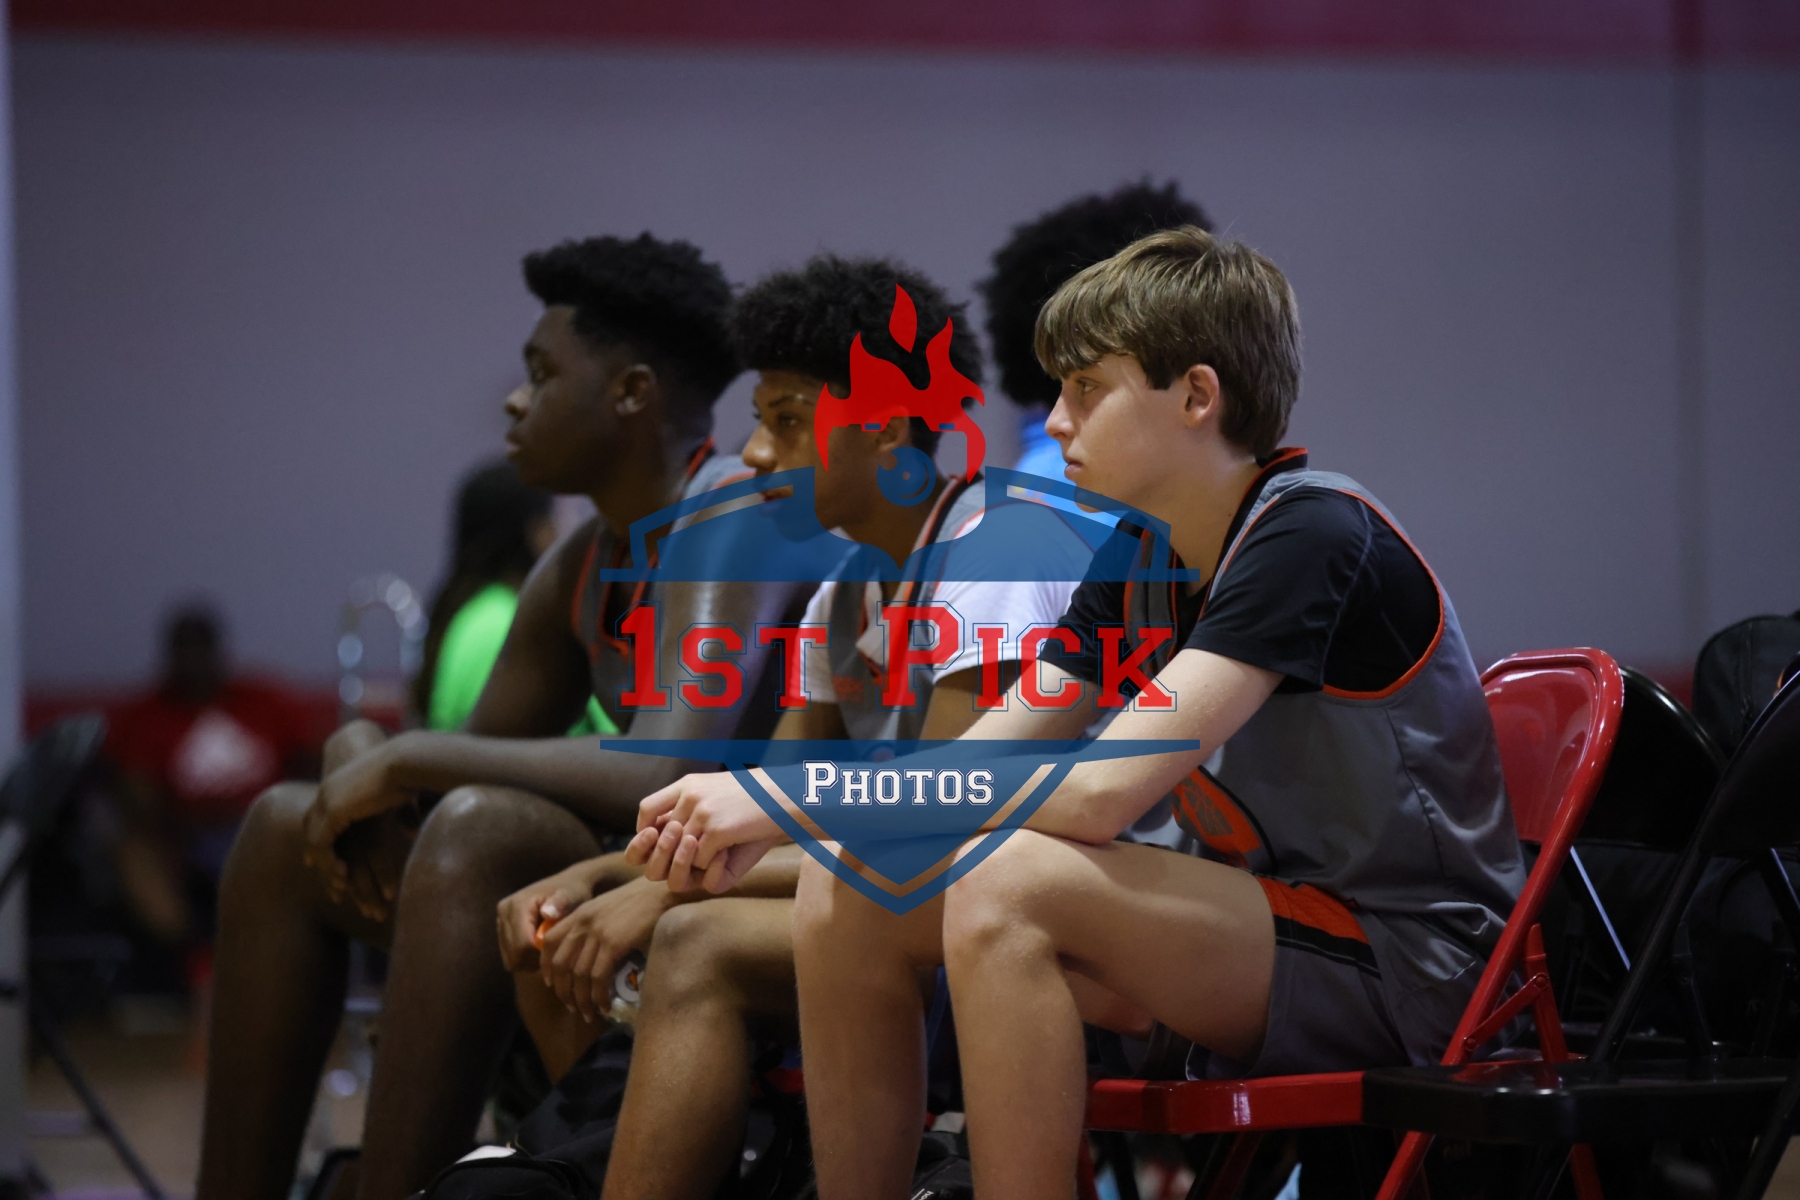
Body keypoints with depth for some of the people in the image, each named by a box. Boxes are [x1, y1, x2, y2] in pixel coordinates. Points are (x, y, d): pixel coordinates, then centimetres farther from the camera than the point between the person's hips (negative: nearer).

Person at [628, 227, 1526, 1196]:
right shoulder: (1138, 568, 8)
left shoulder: (1313, 537, -19)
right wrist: (762, 818, -15)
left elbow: (1104, 787, -28)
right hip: (1267, 926, 8)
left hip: (1401, 967, -8)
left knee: (1005, 884, -30)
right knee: (853, 883, -4)